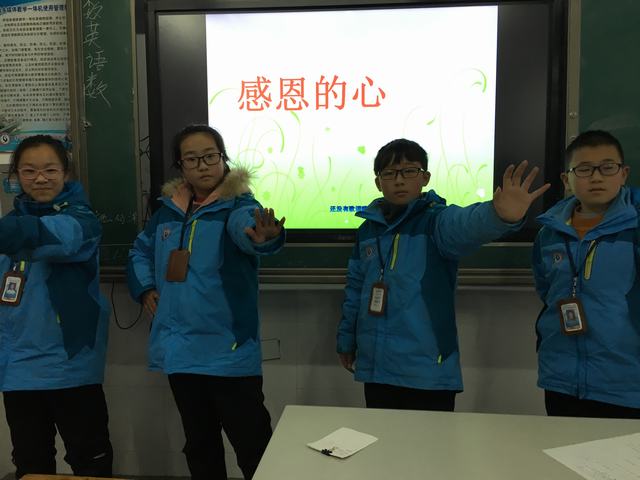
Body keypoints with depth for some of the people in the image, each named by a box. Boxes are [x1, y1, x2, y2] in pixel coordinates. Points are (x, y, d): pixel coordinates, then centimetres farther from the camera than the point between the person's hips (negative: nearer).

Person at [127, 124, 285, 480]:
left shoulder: (238, 205, -11)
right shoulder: (169, 209, 7)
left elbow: (246, 228, -36)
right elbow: (141, 251, 24)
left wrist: (263, 237, -59)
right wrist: (145, 287, 8)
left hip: (230, 350, -6)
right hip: (180, 349, 6)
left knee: (253, 444, 1)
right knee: (199, 442, 21)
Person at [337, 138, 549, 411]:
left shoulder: (435, 219, -8)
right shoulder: (368, 228, 7)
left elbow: (464, 224, -32)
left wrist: (499, 215, -54)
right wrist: (347, 340, 19)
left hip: (429, 371, -4)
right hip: (375, 366, 5)